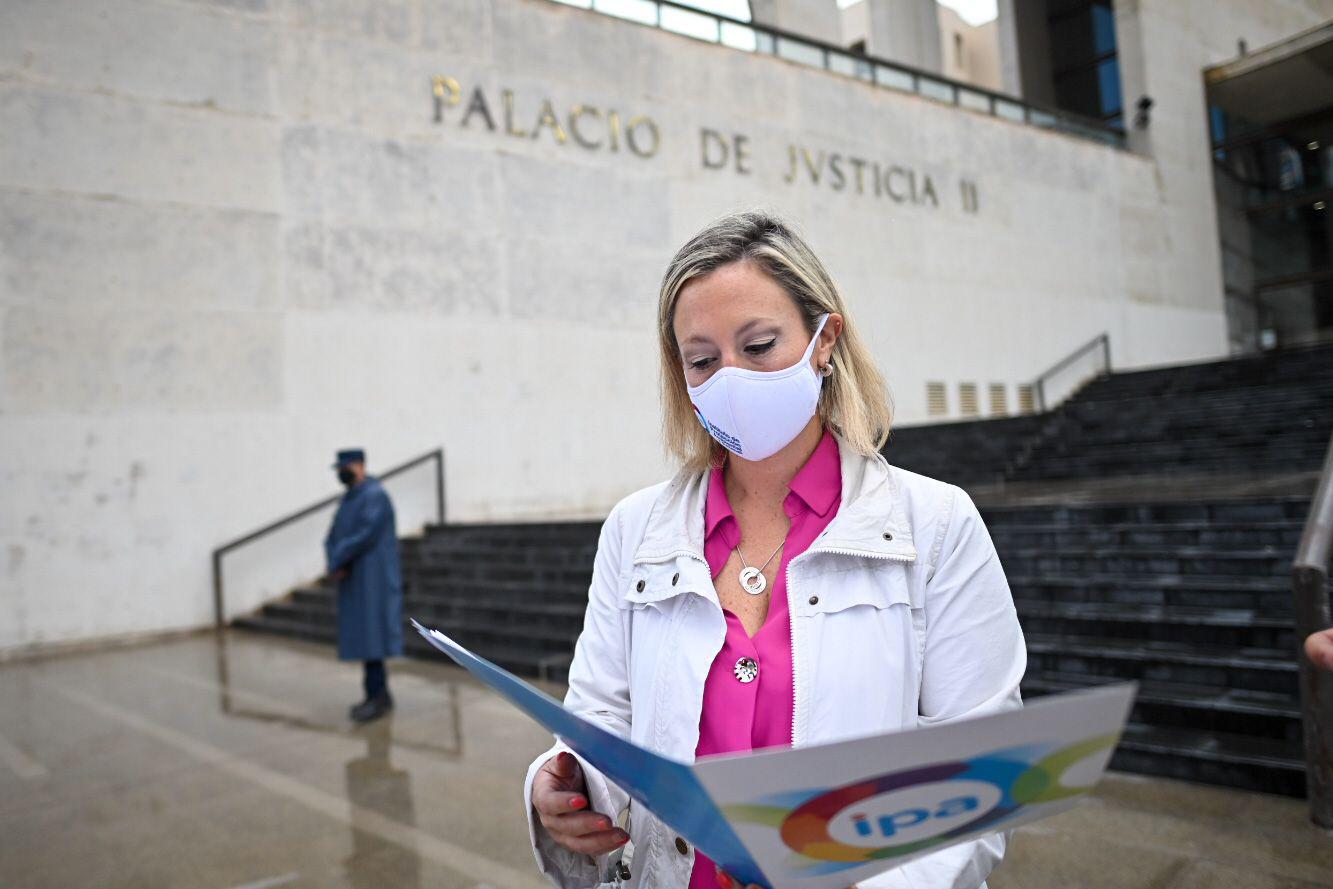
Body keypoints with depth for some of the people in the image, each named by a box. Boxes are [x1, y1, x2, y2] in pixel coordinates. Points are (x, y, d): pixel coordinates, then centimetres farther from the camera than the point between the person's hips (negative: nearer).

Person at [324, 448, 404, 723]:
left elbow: (364, 536, -22)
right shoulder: (348, 500, 17)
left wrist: (337, 562, -12)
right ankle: (380, 695, 15)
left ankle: (377, 698, -7)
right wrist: (336, 566, -9)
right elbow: (333, 539, 11)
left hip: (372, 579, -9)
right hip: (355, 580, 9)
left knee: (368, 635, -11)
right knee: (362, 636, 9)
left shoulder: (375, 496, -13)